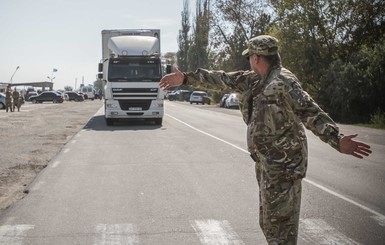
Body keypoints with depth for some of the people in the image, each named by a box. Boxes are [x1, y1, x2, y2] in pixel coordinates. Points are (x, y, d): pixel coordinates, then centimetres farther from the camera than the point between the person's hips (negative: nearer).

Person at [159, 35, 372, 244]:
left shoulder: (283, 81, -18)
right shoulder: (256, 79, 9)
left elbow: (310, 113, -27)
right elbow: (224, 79, 15)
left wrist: (337, 140, -40)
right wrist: (186, 78, 16)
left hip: (283, 163, -9)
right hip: (267, 161, 9)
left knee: (279, 221, -2)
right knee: (269, 221, 20)